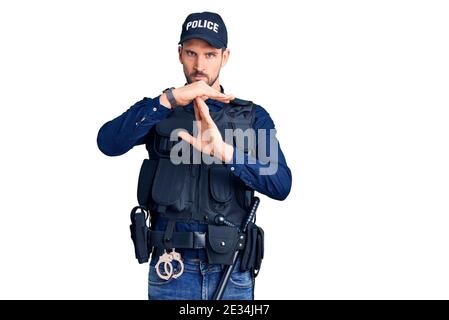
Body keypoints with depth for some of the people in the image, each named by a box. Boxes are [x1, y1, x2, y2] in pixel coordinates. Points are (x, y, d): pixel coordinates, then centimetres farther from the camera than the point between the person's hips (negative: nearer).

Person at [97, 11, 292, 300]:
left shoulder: (253, 117, 5)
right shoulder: (160, 112, 6)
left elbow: (281, 184, -10)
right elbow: (109, 143, -13)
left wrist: (226, 152, -26)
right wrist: (169, 99, -24)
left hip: (233, 270, 0)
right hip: (171, 269, 0)